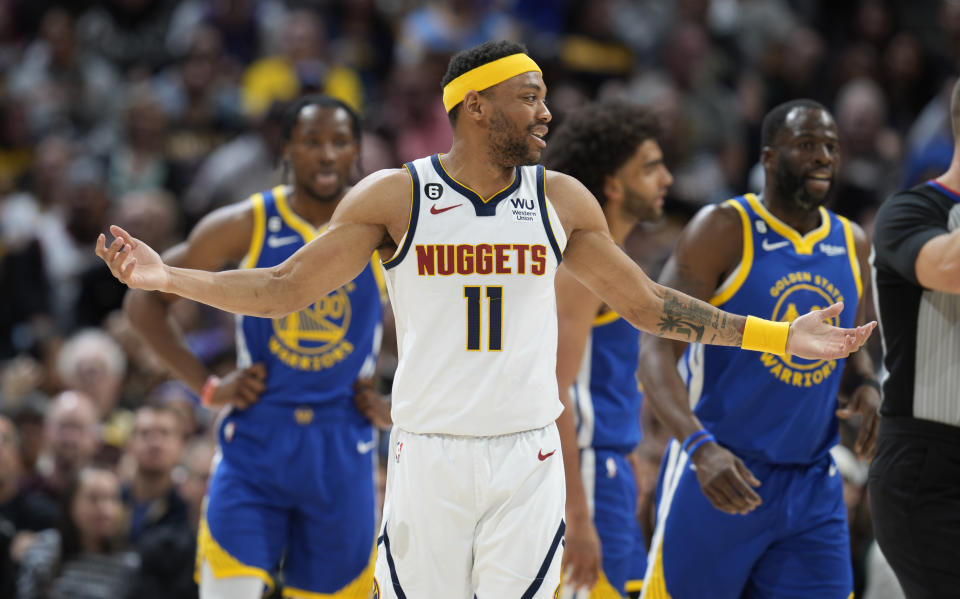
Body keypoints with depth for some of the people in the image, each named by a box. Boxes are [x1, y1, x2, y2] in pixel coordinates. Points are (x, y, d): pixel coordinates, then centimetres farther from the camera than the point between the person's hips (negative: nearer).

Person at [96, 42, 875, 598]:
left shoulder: (560, 200, 5)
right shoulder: (394, 197, -2)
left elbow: (648, 304, 13)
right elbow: (283, 290, 2)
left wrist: (781, 337, 10)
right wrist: (165, 277, -10)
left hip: (527, 461, 1)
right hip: (428, 459, -1)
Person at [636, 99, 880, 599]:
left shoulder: (851, 245, 9)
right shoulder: (722, 232, -9)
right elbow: (657, 353, -16)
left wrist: (866, 385, 2)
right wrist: (700, 446, -32)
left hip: (812, 488, 5)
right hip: (717, 479, -5)